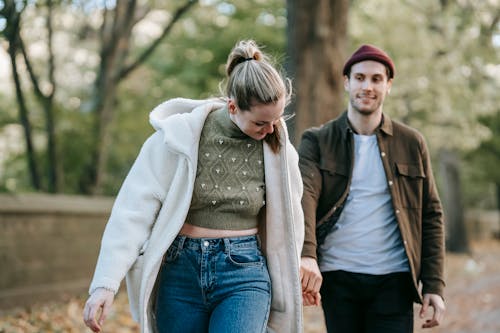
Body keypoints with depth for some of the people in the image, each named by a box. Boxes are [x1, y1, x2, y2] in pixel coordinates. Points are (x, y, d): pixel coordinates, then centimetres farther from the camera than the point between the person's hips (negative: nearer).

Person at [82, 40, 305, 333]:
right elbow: (134, 209, -10)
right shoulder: (181, 135, -10)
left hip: (245, 275, 0)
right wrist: (106, 283, -17)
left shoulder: (277, 148, -2)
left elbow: (288, 222, 12)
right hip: (181, 273, 0)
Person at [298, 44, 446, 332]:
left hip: (394, 280, 0)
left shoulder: (412, 143, 7)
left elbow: (431, 215, 8)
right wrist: (307, 254, -31)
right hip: (338, 278, 0)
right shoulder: (317, 141, 3)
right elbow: (304, 195, -13)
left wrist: (434, 285, 0)